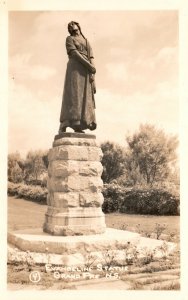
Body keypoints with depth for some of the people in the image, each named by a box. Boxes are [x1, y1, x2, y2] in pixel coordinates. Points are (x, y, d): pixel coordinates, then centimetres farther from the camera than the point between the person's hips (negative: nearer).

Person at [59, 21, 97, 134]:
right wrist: (88, 65, -16)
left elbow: (91, 57, 12)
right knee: (73, 94, -18)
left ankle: (78, 126, -13)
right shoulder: (69, 39, 11)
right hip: (75, 68, -5)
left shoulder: (86, 42, 26)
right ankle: (63, 124, -24)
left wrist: (92, 73, -7)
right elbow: (74, 53, -6)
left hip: (86, 71, 5)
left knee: (85, 96, -7)